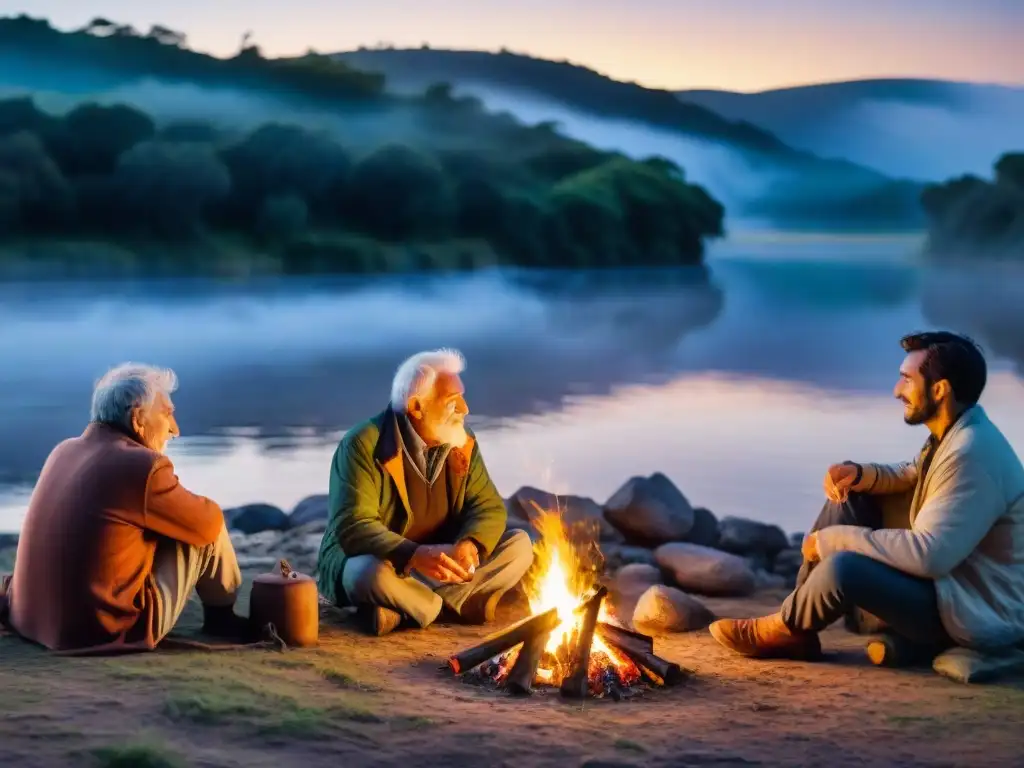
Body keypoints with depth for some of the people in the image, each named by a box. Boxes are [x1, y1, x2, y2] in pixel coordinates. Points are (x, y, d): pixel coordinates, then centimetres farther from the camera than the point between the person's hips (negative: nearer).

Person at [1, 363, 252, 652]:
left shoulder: (64, 451, 6)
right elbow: (209, 523, -1)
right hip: (109, 630, -8)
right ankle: (221, 615, 28)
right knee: (209, 529, 5)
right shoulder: (142, 467, -16)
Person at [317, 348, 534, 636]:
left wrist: (468, 545, -24)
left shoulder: (462, 442, 1)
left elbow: (489, 506, 1)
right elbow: (352, 527, -27)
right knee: (374, 574, -41)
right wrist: (416, 555, -43)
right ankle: (461, 602, -17)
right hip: (372, 560, -6)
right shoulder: (363, 445, -19)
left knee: (519, 544, -11)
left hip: (436, 566, 6)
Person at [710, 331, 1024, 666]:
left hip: (977, 612, -10)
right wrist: (858, 473, -4)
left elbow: (928, 554, -33)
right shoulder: (954, 432, 4)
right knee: (849, 496, 7)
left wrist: (832, 538, -24)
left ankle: (783, 630, 1)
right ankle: (796, 623, 5)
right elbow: (909, 476, 20)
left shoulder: (973, 455, -27)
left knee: (842, 568, -30)